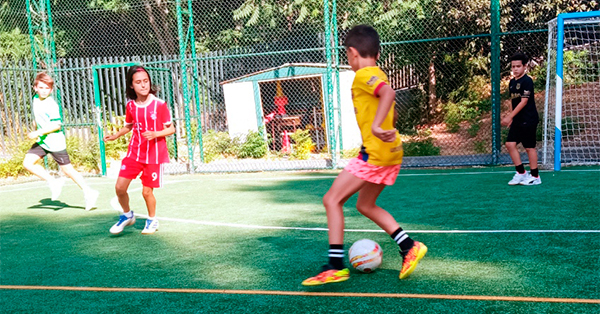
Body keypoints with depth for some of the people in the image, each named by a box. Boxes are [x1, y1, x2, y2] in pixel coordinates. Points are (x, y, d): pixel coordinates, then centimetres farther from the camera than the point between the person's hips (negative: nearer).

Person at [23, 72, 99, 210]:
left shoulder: (52, 105, -18)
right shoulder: (36, 100, 7)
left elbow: (57, 125, -23)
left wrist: (38, 132, -26)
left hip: (55, 142, -8)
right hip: (42, 141, 8)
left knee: (67, 169, -1)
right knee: (27, 162, -4)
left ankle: (88, 193, 9)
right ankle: (53, 182, 7)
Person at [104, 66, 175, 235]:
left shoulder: (159, 105, -11)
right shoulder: (131, 106, 2)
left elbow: (171, 129, -7)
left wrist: (155, 134, -24)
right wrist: (115, 136, 3)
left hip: (154, 155, -4)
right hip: (134, 152, 4)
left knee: (147, 191, -1)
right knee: (120, 187, -4)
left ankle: (152, 220, 26)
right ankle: (127, 215, 24)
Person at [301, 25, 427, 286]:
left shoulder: (363, 75, -10)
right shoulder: (377, 74, 18)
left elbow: (388, 93, -29)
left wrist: (376, 126, -33)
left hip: (375, 152, -10)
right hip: (391, 152, 10)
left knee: (332, 200, -5)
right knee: (365, 206, 21)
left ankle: (336, 266, -5)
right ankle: (409, 247, 17)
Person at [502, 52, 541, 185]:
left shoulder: (527, 81, -13)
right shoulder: (512, 82, 11)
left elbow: (524, 101, -18)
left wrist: (510, 116, -21)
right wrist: (511, 117, 13)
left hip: (528, 120, -7)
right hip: (517, 120, 8)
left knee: (529, 147, -1)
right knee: (510, 144, 1)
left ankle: (535, 176, 11)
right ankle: (521, 172, 13)